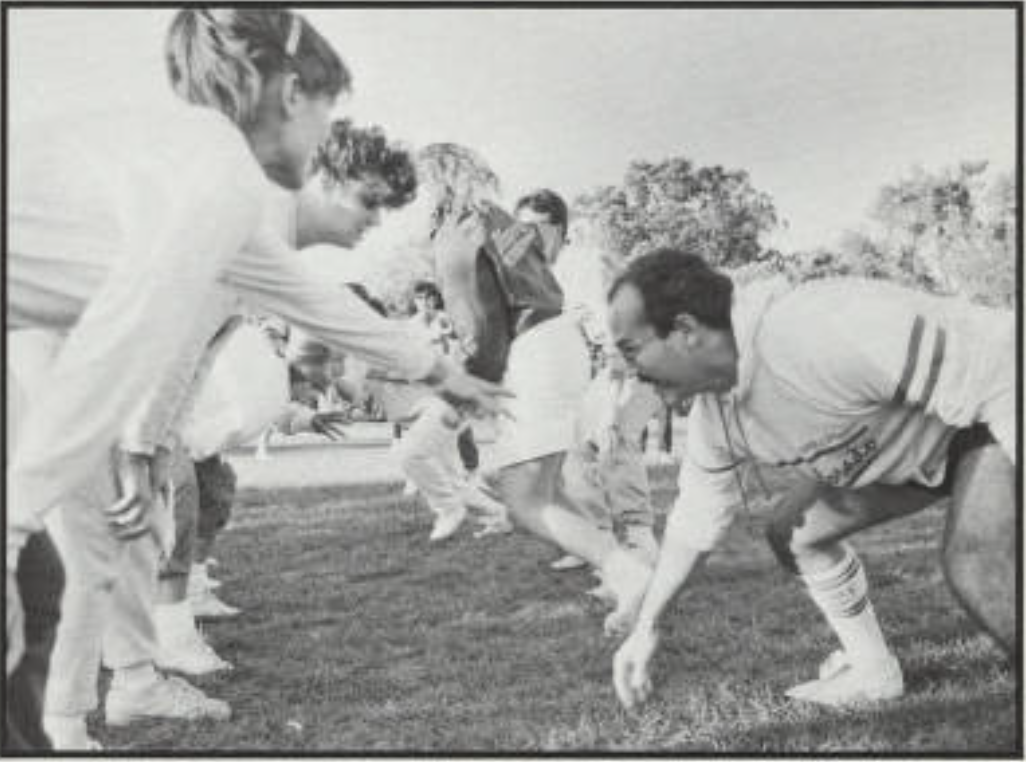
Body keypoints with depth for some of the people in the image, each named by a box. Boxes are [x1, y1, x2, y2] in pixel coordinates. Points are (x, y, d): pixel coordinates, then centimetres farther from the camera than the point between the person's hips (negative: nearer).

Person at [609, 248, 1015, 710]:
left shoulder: (817, 336, -37)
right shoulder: (713, 416, -7)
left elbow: (993, 367, -35)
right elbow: (694, 522, 8)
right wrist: (646, 629, 12)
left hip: (993, 417, -8)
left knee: (973, 567, -29)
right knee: (793, 532, 10)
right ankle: (874, 672, 23)